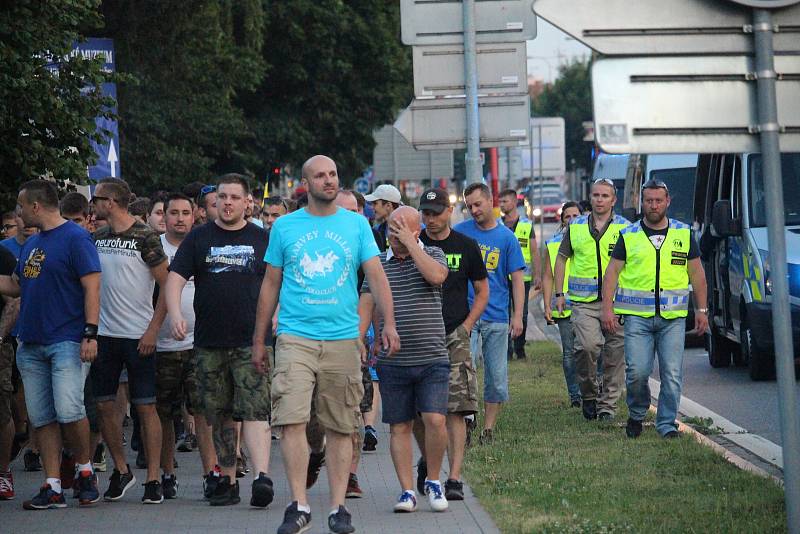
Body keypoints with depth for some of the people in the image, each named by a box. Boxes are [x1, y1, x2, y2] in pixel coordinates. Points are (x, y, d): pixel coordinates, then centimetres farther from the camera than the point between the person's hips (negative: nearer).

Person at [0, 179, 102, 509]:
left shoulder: (74, 238, -7)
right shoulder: (30, 244, 17)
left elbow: (92, 287, -11)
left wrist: (90, 334, -18)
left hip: (67, 342, -8)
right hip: (31, 343, 8)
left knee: (68, 410, -16)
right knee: (41, 418, 4)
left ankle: (85, 469, 6)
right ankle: (53, 488, 5)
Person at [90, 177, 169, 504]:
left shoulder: (144, 238, -7)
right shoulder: (97, 238, 10)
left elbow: (167, 287, -8)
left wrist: (153, 329, -14)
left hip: (138, 337, -6)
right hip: (104, 335, 6)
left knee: (146, 407, -3)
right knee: (104, 405, 5)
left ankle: (153, 480, 1)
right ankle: (121, 471, 20)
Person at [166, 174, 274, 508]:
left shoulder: (262, 239, 9)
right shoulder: (198, 239, 10)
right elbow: (175, 278, 2)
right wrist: (175, 314, -15)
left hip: (252, 342, -2)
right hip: (209, 343, 2)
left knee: (255, 411, -14)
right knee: (221, 417, 7)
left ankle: (262, 476, -26)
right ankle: (227, 481, 14)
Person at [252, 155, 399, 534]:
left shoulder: (356, 225, 7)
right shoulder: (284, 227, 7)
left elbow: (376, 275, 0)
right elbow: (270, 285, 12)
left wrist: (388, 322, -14)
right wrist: (258, 341, 12)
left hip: (342, 339, 1)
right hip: (295, 337, -1)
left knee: (340, 427, 4)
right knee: (292, 421, -12)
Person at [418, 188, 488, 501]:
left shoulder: (465, 247, 6)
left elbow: (482, 291, 12)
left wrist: (465, 327, 0)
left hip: (454, 337, -1)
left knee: (455, 410, -9)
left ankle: (454, 478, -10)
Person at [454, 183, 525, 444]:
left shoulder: (506, 238, 3)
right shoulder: (460, 232, 4)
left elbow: (517, 279, 3)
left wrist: (518, 316, -5)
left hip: (497, 317, 1)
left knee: (497, 376, 3)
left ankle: (489, 428, 12)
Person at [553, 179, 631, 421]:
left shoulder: (625, 228, 5)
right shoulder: (576, 227, 10)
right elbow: (561, 259, 17)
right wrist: (559, 294, 11)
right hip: (583, 301, 0)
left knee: (614, 354, 1)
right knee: (587, 346, -18)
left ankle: (607, 405, 11)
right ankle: (588, 395, 2)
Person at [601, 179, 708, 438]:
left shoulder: (684, 234, 9)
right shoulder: (628, 236, 6)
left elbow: (697, 274, 14)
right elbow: (612, 272, 7)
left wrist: (702, 310, 9)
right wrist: (607, 308, -3)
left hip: (673, 317, 1)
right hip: (637, 317, -1)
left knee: (672, 374, -3)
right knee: (637, 371, -8)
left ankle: (667, 424, 7)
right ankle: (636, 414, 16)